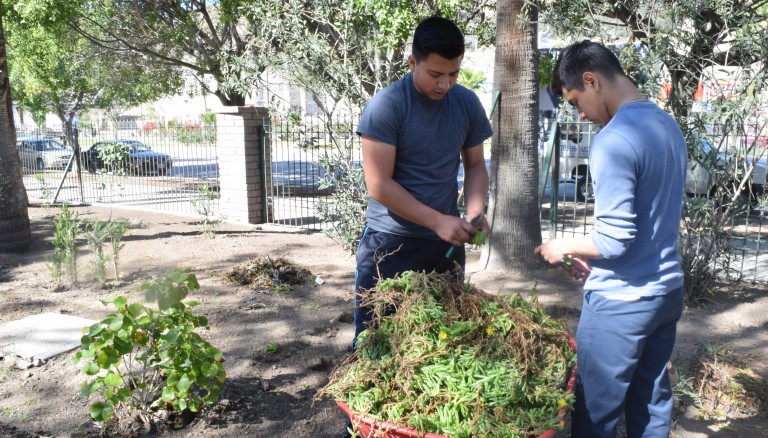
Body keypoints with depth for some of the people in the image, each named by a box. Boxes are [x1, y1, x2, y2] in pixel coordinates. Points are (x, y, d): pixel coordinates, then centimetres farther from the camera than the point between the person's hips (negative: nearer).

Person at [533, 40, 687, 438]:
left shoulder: (613, 141, -21)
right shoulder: (668, 125, 8)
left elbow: (615, 237, -23)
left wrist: (564, 248, -5)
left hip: (620, 302, -9)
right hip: (667, 290, 9)